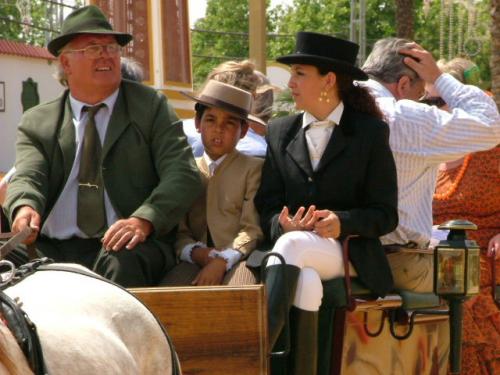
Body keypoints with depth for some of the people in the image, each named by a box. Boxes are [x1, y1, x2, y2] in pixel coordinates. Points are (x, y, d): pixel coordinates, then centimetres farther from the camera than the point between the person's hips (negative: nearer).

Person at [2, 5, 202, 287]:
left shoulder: (151, 107, 10)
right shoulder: (37, 122, 15)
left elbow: (184, 175, -1)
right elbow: (27, 177, 1)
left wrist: (144, 220, -20)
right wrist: (25, 208, -26)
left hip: (127, 246, -1)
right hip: (52, 249, 2)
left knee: (122, 264, -36)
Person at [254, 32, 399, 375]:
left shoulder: (371, 132, 6)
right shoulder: (280, 132, 16)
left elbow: (385, 215, 2)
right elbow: (267, 206, 10)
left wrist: (341, 222, -18)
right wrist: (283, 224, -15)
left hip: (347, 250, -3)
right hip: (294, 252, 3)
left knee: (293, 246, -38)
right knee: (305, 282, -37)